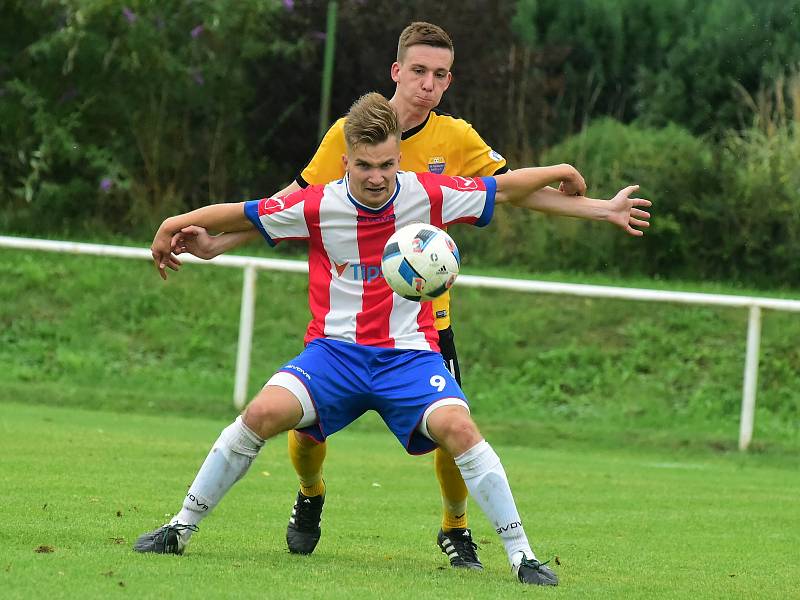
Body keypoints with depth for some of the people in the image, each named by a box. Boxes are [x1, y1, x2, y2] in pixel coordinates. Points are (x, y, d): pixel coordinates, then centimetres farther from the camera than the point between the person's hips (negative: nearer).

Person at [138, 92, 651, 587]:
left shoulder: (429, 195, -7)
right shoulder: (318, 206, -8)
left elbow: (509, 189, 3)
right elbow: (242, 216, 3)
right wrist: (176, 226, 4)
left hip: (408, 353, 0)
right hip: (335, 348, 0)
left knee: (457, 427, -27)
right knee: (265, 412, -24)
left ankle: (522, 555, -16)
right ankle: (180, 529, -8)